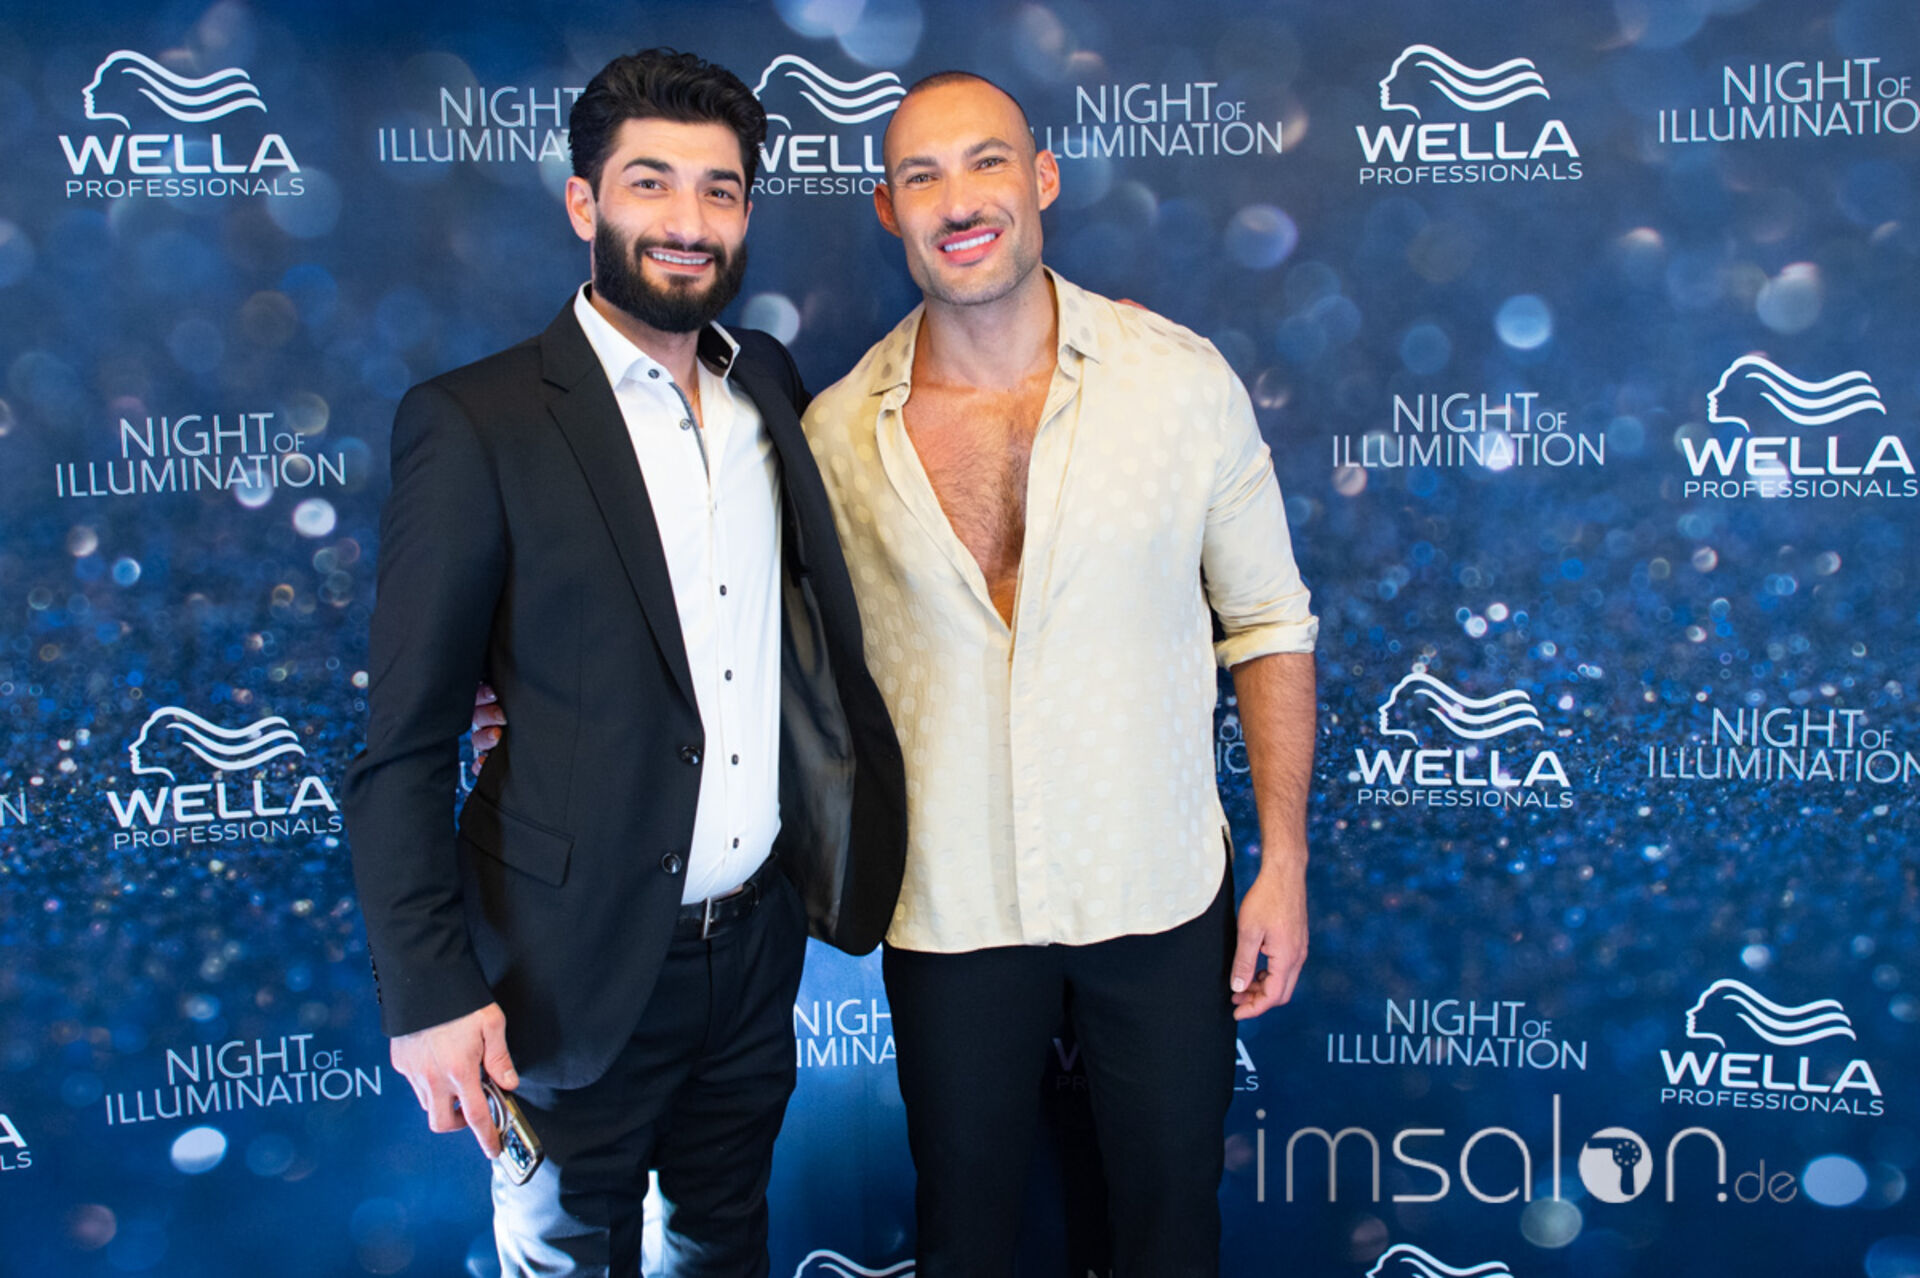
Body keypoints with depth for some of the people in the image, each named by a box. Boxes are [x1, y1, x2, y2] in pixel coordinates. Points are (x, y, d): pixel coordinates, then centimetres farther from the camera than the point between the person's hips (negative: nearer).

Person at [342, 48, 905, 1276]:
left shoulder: (770, 386, 4)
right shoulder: (477, 424, -13)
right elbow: (405, 746, -11)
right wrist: (429, 992, -14)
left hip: (759, 940, 5)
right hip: (580, 971, -5)